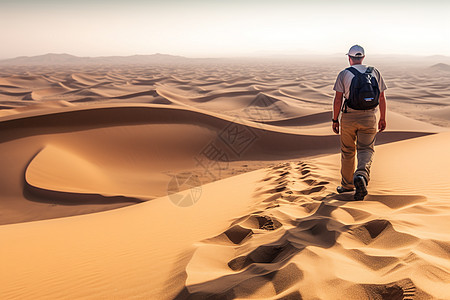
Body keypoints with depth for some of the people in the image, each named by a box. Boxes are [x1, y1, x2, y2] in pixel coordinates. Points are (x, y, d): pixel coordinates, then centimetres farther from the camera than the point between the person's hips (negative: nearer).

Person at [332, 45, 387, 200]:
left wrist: (335, 119, 1)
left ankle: (347, 184, 25)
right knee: (366, 150, 3)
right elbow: (382, 97, 6)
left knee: (347, 151, 13)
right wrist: (383, 118, 14)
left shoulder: (344, 74, -3)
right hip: (369, 117, 1)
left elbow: (338, 99, -7)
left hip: (349, 117, -1)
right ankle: (361, 176, -25)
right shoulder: (375, 72, 5)